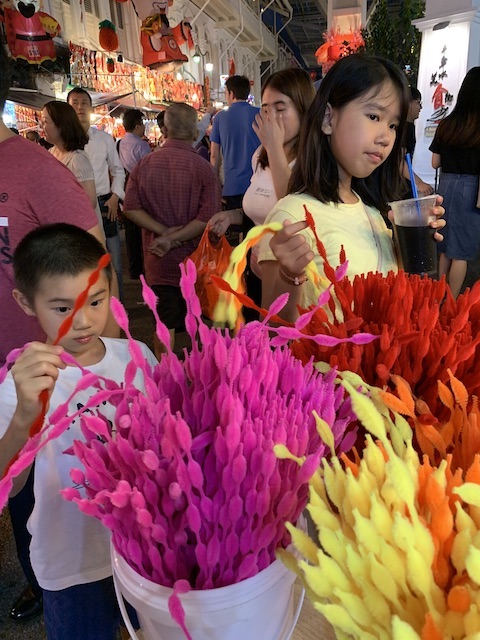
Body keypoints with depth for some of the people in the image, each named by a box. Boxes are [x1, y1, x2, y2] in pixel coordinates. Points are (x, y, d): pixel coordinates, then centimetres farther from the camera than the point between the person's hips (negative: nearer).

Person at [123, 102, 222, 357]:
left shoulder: (144, 164, -2)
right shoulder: (202, 168, -12)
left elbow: (130, 207, -5)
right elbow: (208, 216, -19)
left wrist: (164, 232, -9)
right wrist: (172, 238, -15)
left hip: (158, 260, 2)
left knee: (164, 322, 11)